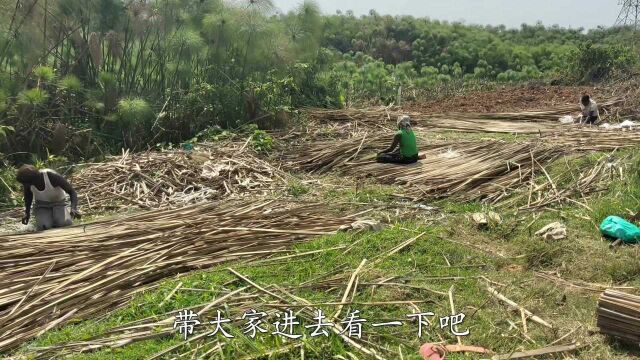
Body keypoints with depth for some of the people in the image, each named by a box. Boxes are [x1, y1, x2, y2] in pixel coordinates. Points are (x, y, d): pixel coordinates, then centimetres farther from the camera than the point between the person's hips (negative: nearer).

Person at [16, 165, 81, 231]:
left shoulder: (52, 176, -32)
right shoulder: (27, 182, -20)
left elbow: (72, 191, -28)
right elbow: (28, 195, 5)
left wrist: (74, 209, -44)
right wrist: (27, 212, -4)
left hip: (58, 203, -3)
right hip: (42, 206, 3)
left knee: (63, 224, -31)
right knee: (43, 227, -27)